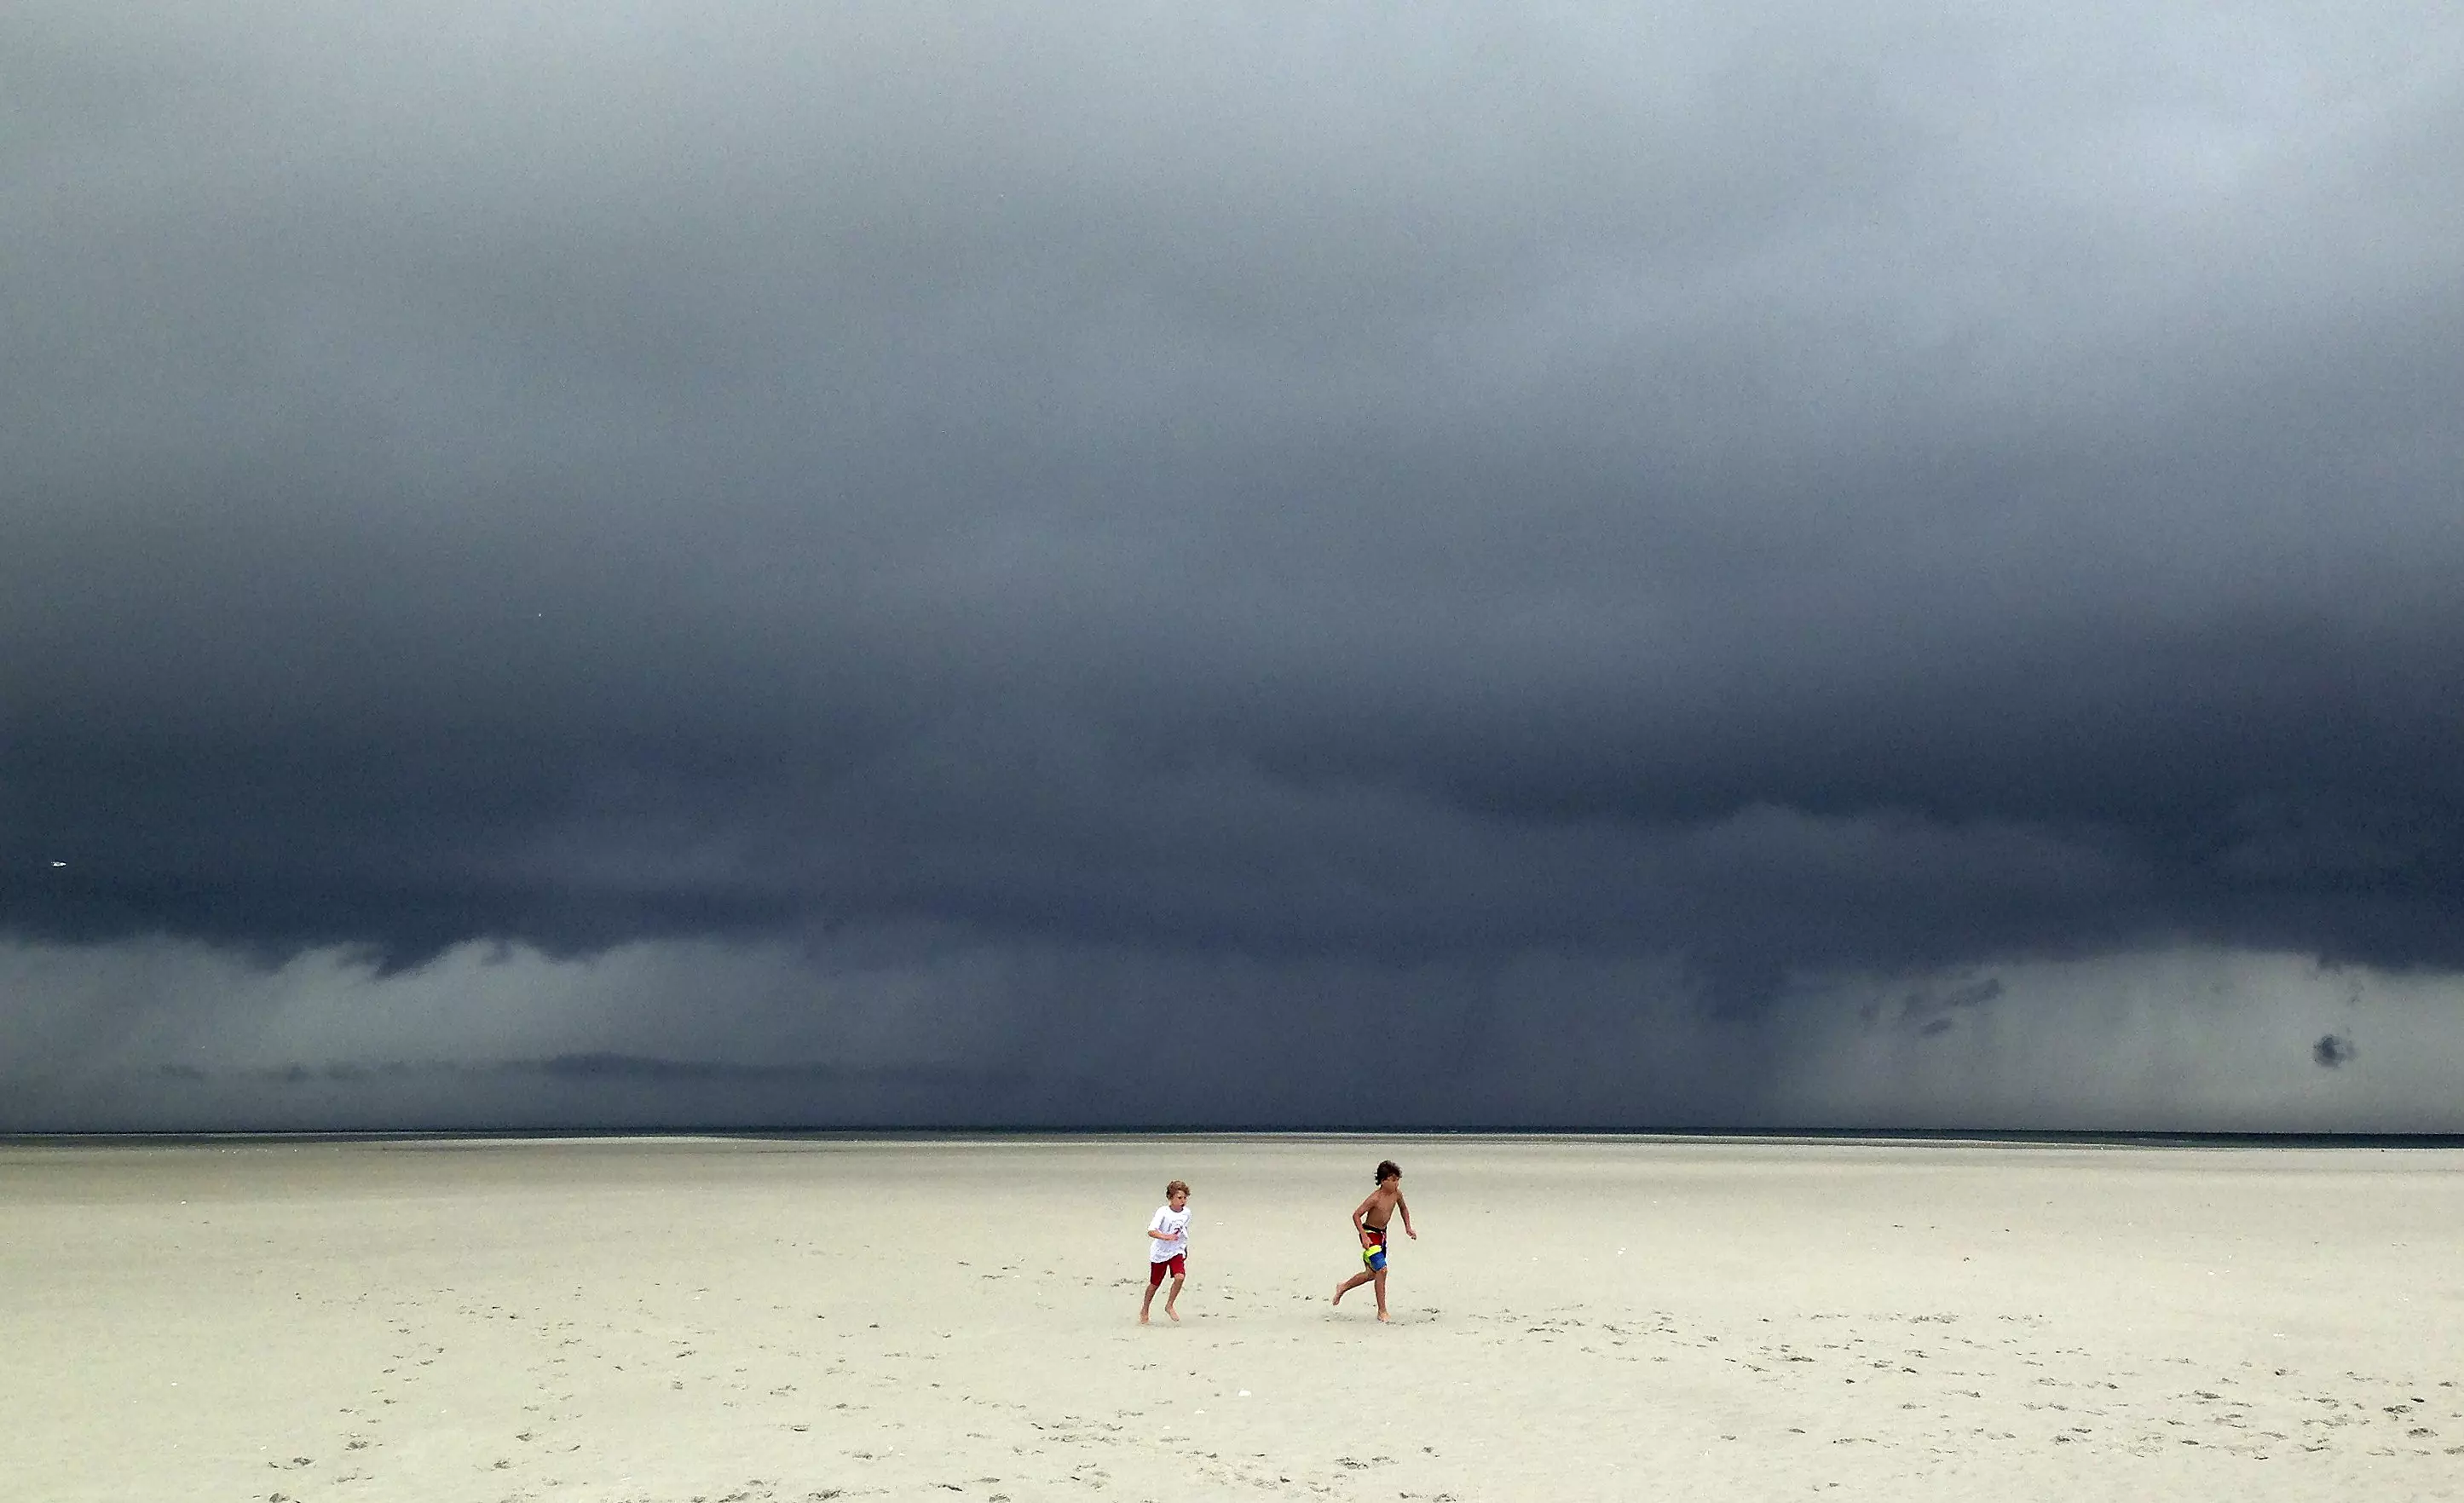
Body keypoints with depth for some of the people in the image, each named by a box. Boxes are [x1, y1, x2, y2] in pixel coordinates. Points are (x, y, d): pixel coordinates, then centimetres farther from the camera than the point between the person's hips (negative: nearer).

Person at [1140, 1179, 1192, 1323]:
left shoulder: (1186, 1212, -3)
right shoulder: (1163, 1212, -20)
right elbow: (1151, 1231, -31)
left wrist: (1185, 1248, 27)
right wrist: (1166, 1237, -47)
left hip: (1177, 1252, 3)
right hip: (1160, 1252, -3)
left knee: (1180, 1276, -21)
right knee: (1155, 1283, 10)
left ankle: (1169, 1306, -2)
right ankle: (1144, 1310, 33)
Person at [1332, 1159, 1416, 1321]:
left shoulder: (1397, 1194, -3)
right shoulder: (1375, 1198, -24)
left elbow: (1403, 1208, 19)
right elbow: (1356, 1215, -21)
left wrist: (1408, 1227, 9)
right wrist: (1364, 1236, -28)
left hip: (1382, 1234, 8)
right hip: (1370, 1234, -8)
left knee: (1372, 1273, 18)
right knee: (1382, 1270, -18)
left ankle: (1343, 1288, 42)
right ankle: (1382, 1312, -11)